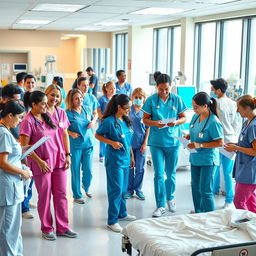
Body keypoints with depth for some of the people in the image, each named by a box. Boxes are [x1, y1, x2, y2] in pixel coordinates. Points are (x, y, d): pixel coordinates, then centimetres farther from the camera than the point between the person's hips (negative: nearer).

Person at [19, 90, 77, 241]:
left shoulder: (60, 113, 4)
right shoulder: (28, 121, -11)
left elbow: (64, 135, 10)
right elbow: (24, 146, -11)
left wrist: (67, 155, 5)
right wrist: (39, 161, -14)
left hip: (59, 160, 5)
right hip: (42, 163, -5)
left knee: (61, 194, 9)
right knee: (45, 196, 7)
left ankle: (63, 227, 21)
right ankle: (47, 229, 23)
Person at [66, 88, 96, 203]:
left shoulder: (87, 109, 5)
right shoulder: (68, 113, -9)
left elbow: (93, 117, 21)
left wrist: (92, 123, 0)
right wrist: (71, 133, -19)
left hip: (88, 143, 4)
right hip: (75, 145, -4)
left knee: (88, 170, 4)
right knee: (76, 171, 4)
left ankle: (86, 187, 36)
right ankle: (77, 196, 19)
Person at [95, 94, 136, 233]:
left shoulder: (126, 121, 8)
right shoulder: (109, 121, -14)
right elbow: (97, 135, -6)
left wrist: (131, 156, 20)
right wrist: (112, 143, -18)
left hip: (125, 159, 7)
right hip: (114, 160, -7)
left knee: (123, 189, 17)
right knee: (116, 189, -5)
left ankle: (122, 213, 33)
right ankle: (112, 220, 4)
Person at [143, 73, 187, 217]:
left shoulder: (177, 99, 1)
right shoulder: (151, 100, -2)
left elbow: (184, 118, 5)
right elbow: (145, 119, 1)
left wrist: (176, 122, -16)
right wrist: (155, 123, -19)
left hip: (173, 141, 1)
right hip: (156, 142, -1)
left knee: (171, 173, 13)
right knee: (159, 174, -2)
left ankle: (170, 198, 36)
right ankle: (160, 206, 6)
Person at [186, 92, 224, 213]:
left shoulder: (213, 122, -20)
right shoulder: (195, 116, 2)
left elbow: (220, 142, -19)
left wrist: (200, 145, -25)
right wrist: (188, 136, -5)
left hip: (208, 160, -8)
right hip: (195, 158, 8)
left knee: (205, 191, -3)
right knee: (195, 187, 18)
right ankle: (198, 213, 34)